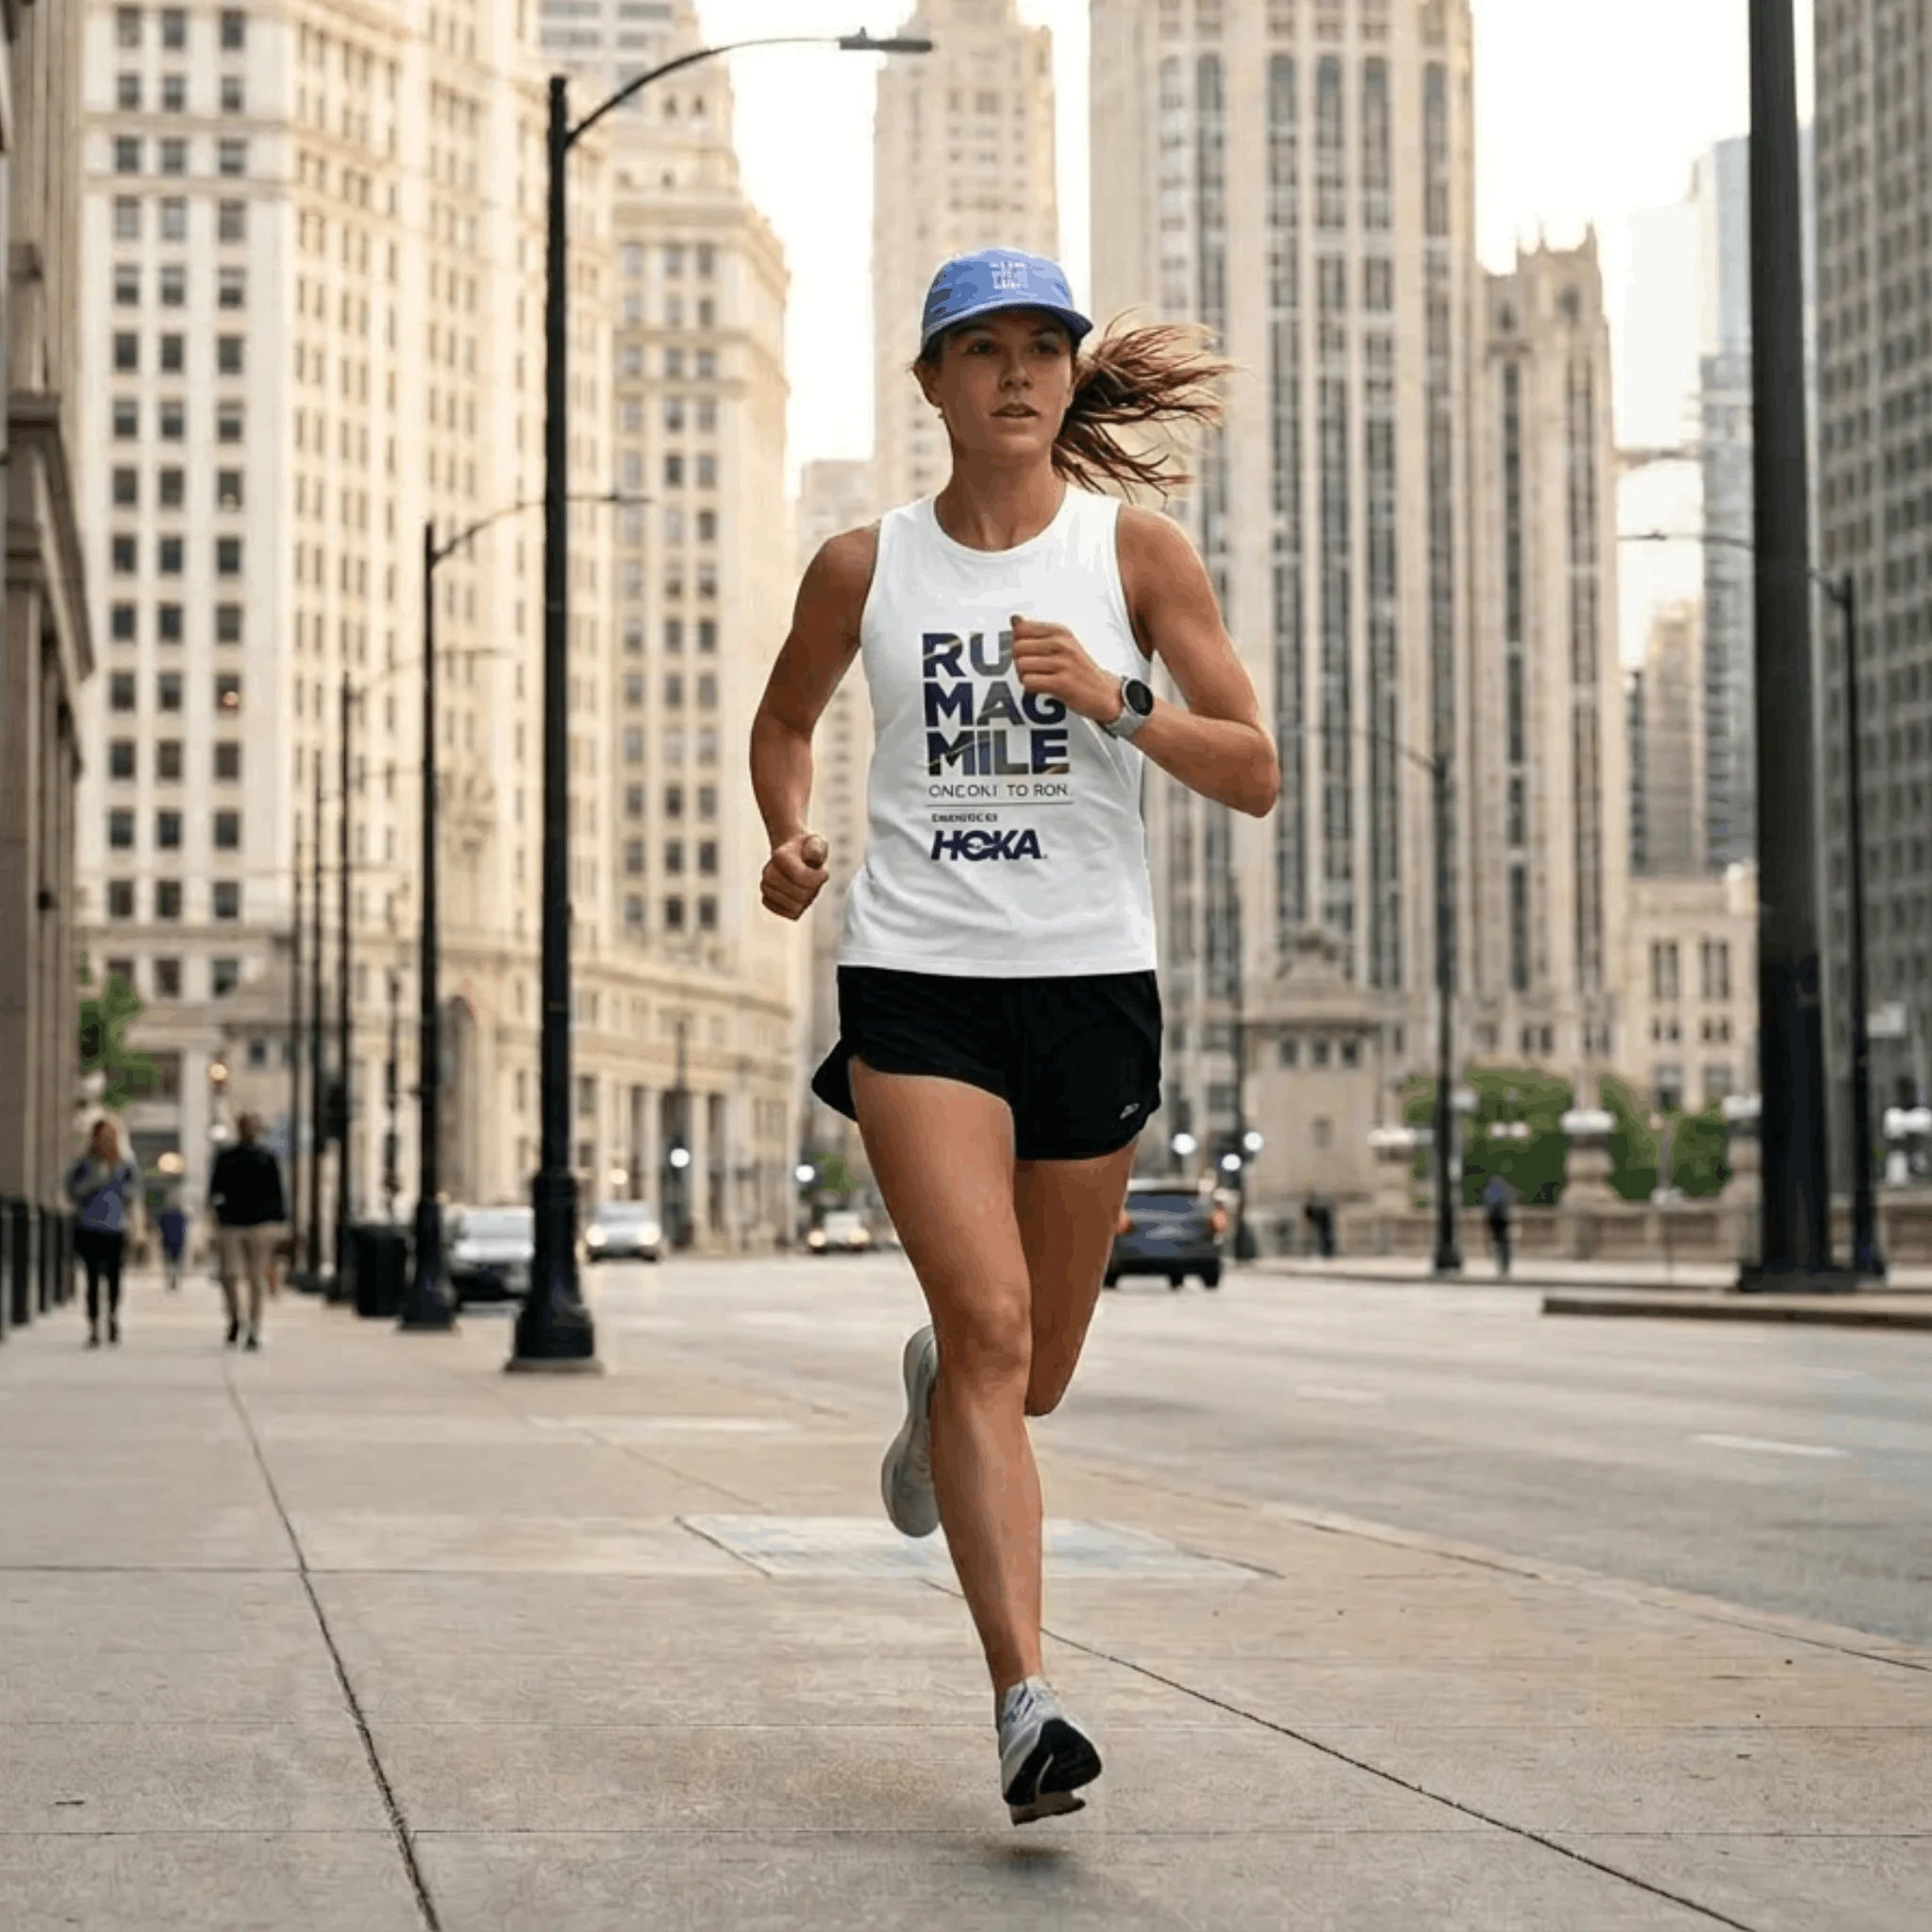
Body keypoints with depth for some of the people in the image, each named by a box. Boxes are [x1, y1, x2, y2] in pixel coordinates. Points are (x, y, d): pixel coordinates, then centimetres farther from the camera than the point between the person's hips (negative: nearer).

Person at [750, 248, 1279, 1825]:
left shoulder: (1136, 551, 3)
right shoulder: (865, 567, 4)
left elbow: (1255, 774, 0)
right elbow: (785, 718, 23)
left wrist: (1114, 699, -16)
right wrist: (791, 837, 3)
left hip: (1093, 982, 1)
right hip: (916, 981, -1)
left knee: (1034, 1373, 11)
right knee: (990, 1319, -18)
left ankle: (937, 1390, 49)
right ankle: (1026, 1705, -19)